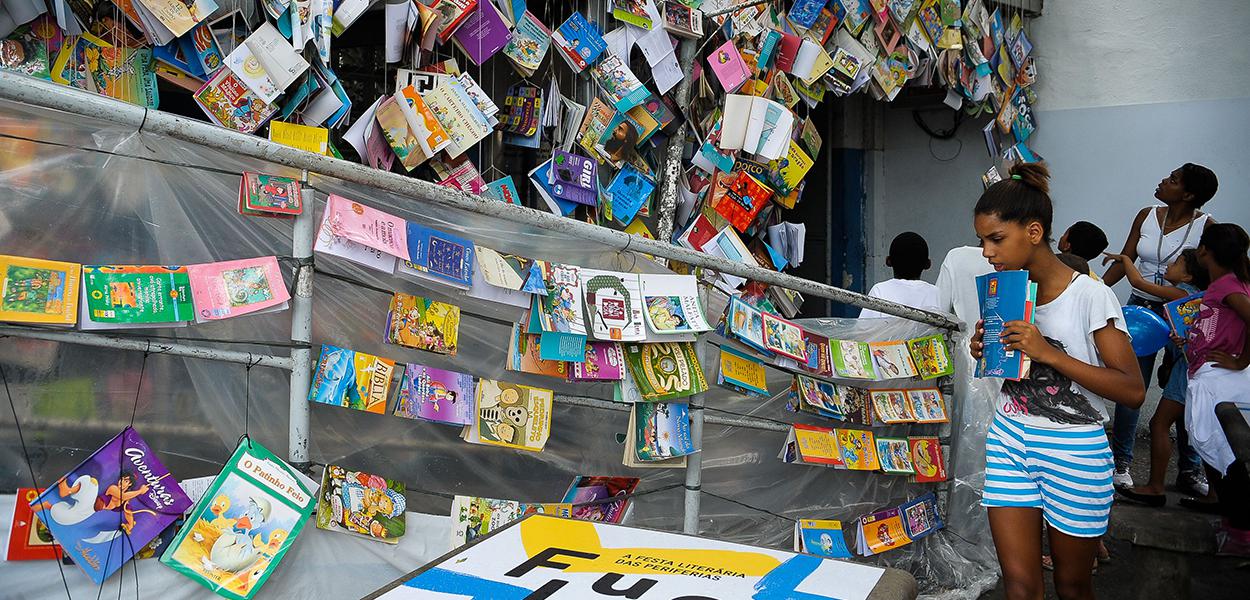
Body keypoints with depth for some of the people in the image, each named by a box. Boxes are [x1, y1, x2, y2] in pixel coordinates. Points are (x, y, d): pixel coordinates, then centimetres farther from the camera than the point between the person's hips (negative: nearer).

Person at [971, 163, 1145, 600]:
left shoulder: (1090, 295, -14)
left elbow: (1133, 391, -18)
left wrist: (1049, 353, -26)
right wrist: (984, 352, -3)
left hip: (1074, 450, -4)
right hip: (1009, 438, 4)